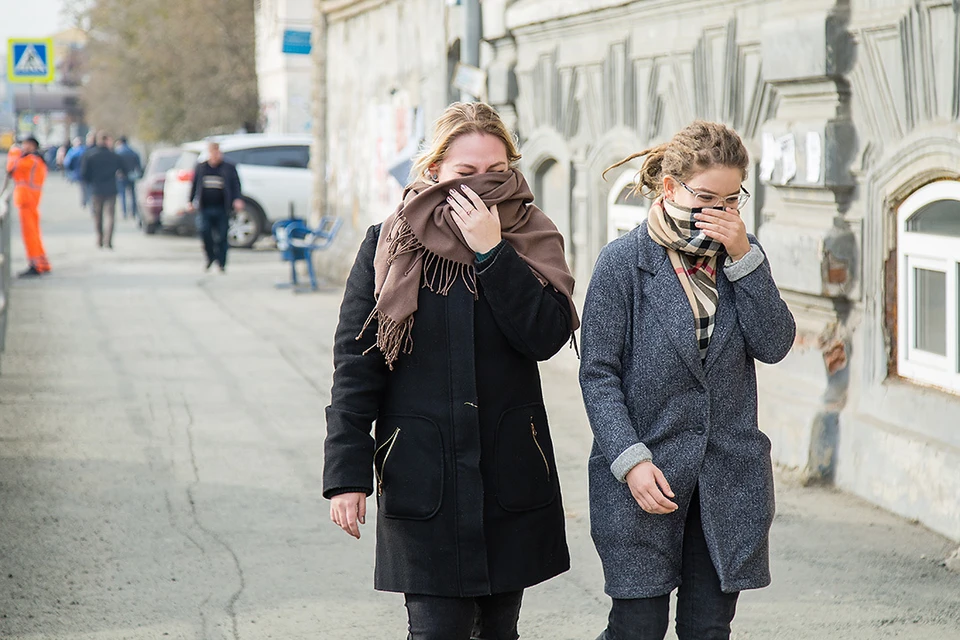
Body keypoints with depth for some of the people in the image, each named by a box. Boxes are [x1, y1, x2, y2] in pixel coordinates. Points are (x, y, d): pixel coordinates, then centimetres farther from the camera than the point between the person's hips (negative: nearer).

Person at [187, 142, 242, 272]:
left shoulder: (229, 168, 6)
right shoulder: (201, 168, 13)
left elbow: (236, 185, 4)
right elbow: (194, 186, 19)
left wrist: (237, 199, -12)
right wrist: (191, 202, 13)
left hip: (222, 209, -1)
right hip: (205, 208, 1)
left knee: (222, 236, -1)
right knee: (204, 231, -16)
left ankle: (221, 263, 10)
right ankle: (210, 257, 5)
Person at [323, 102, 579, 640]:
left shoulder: (530, 240, 4)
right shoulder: (390, 245, 0)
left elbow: (548, 335, -11)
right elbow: (356, 364, -2)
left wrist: (492, 252, -16)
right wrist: (347, 473, -7)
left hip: (512, 473, 2)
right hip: (423, 481, -2)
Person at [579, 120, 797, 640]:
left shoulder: (742, 255, 8)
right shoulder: (623, 261, -5)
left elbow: (774, 346, -3)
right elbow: (598, 374, -7)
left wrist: (743, 257, -11)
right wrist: (631, 460, -16)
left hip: (728, 477, 4)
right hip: (644, 480, -4)